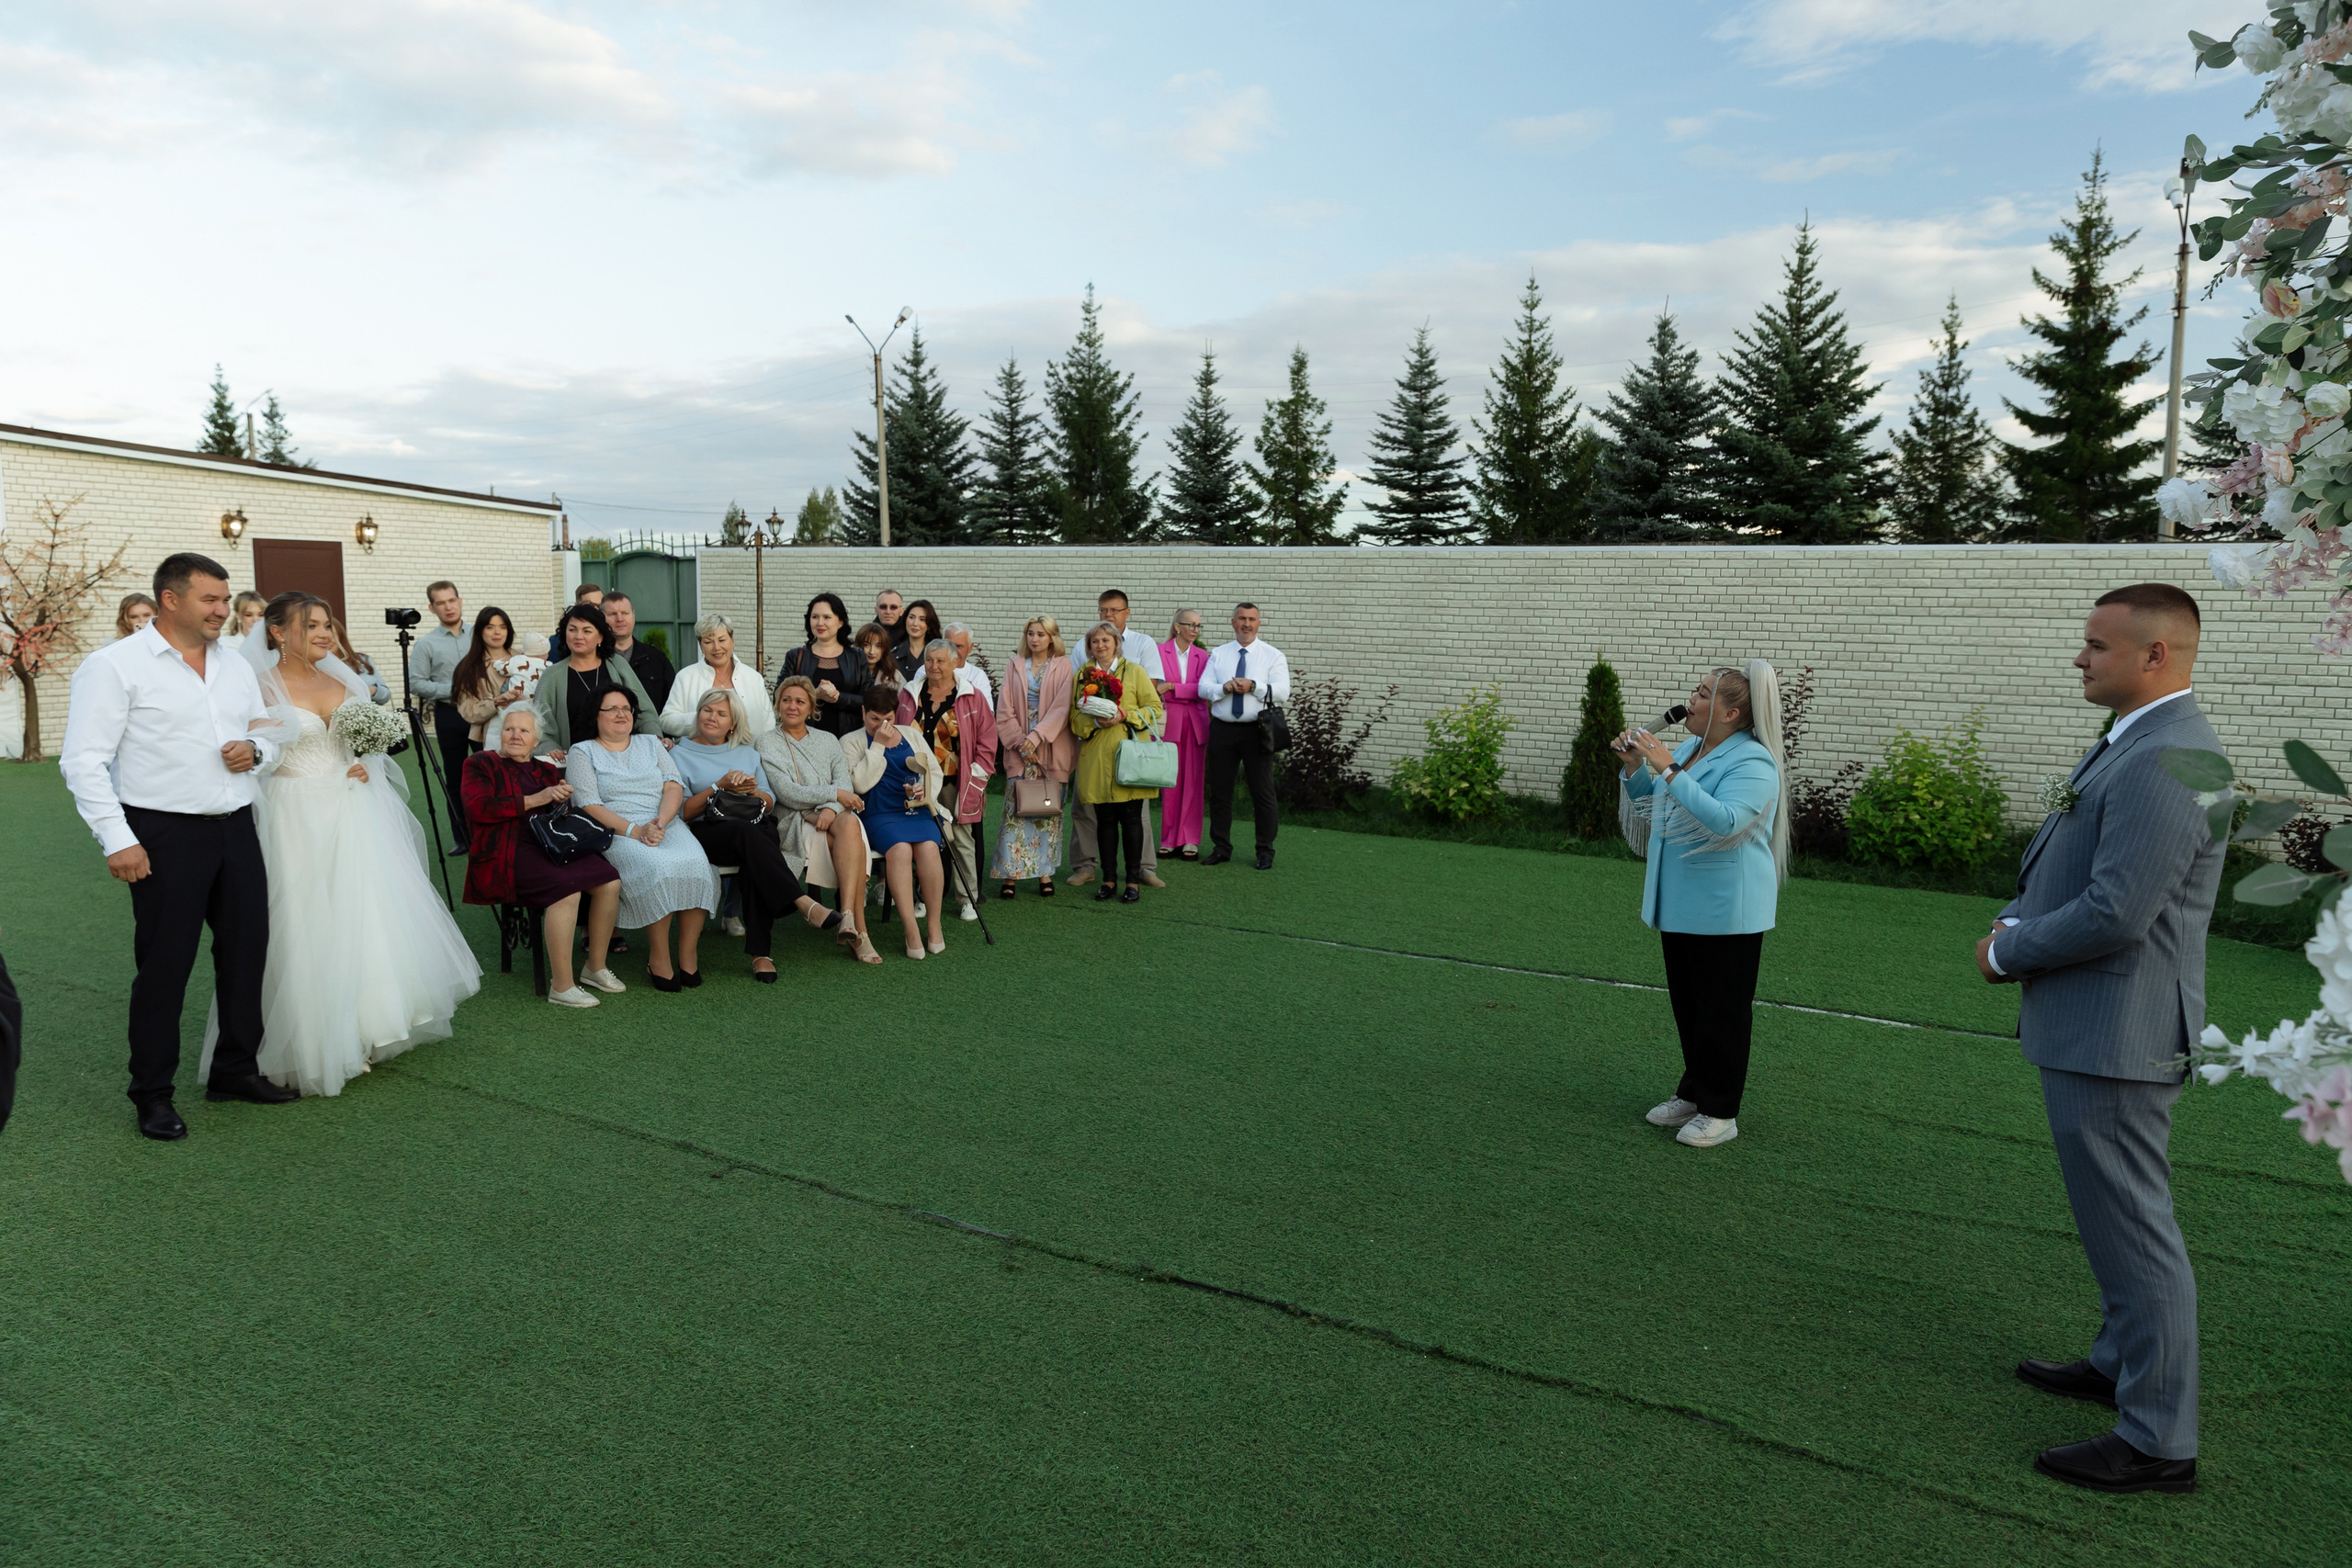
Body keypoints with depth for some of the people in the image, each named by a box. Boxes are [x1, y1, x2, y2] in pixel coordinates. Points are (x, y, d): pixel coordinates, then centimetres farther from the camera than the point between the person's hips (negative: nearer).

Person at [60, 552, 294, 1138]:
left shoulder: (236, 667, 13)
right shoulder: (115, 666, -6)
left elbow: (268, 732, 24)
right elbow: (83, 761, -10)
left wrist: (256, 749, -2)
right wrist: (118, 840, -17)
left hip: (236, 828, 6)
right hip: (165, 836, -6)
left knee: (246, 951, 11)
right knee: (164, 964, 0)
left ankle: (236, 1069, 27)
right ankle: (152, 1094, 14)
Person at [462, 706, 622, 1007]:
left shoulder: (547, 770, 25)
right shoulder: (481, 764, 10)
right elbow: (477, 808, -7)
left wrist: (564, 799, -1)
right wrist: (533, 800, -11)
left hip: (551, 844, 6)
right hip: (507, 852, -6)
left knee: (610, 880, -20)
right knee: (567, 887, -33)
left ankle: (596, 968, -4)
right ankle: (561, 987, -28)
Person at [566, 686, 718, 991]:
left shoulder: (650, 744, 22)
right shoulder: (582, 752, 10)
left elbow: (675, 786, 9)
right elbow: (589, 805, -3)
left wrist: (660, 823, -11)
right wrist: (635, 831, -16)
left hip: (665, 825, 4)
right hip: (615, 833, -3)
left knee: (695, 864, -29)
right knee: (656, 866, -35)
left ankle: (687, 955, -22)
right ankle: (659, 957, -25)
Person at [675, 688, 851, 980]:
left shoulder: (748, 753, 25)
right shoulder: (680, 754, 14)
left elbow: (770, 804, 18)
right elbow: (681, 812, 1)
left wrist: (752, 791, -4)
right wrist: (719, 787, -8)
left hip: (756, 829, 3)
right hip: (709, 832, -3)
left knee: (755, 862, -35)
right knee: (748, 832, -38)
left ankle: (760, 953, -37)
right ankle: (805, 904, -45)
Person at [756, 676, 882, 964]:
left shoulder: (827, 740, 21)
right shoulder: (768, 743, 8)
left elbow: (844, 783, 7)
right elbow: (787, 793, -5)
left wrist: (831, 808, -15)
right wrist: (835, 794, -10)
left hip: (832, 817, 3)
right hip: (794, 822, -3)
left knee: (849, 824, -36)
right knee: (852, 839, -33)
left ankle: (847, 917, -44)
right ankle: (858, 928, -37)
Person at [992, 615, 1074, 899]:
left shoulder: (1063, 667, 3)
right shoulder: (1014, 665, 9)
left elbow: (1062, 708, -6)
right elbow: (1005, 709, 5)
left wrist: (1037, 737, -16)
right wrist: (1020, 742, -7)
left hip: (1051, 750, -1)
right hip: (1019, 749, 1)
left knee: (1049, 810, 2)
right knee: (1015, 810, -4)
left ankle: (1045, 872, 9)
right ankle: (1010, 874, -3)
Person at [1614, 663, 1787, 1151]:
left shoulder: (1752, 763, -17)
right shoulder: (1689, 748, 10)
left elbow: (1724, 821, -32)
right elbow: (1649, 804, 20)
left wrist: (1667, 771, -32)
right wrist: (1634, 767, 1)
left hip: (1725, 910, -9)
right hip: (1681, 905, 9)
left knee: (1722, 1010, 2)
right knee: (1687, 1004, 18)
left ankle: (1720, 1112, 13)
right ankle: (1694, 1093, 32)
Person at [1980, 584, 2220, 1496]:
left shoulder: (2164, 761, -23)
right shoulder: (2138, 743, 11)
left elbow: (2115, 914, -27)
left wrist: (2007, 952, -11)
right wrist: (2020, 925, 4)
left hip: (2113, 1037, -11)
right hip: (2093, 1028, 11)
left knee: (2132, 1226, 0)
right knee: (2118, 1216, 23)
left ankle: (2158, 1440, 12)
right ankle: (2123, 1363, 41)